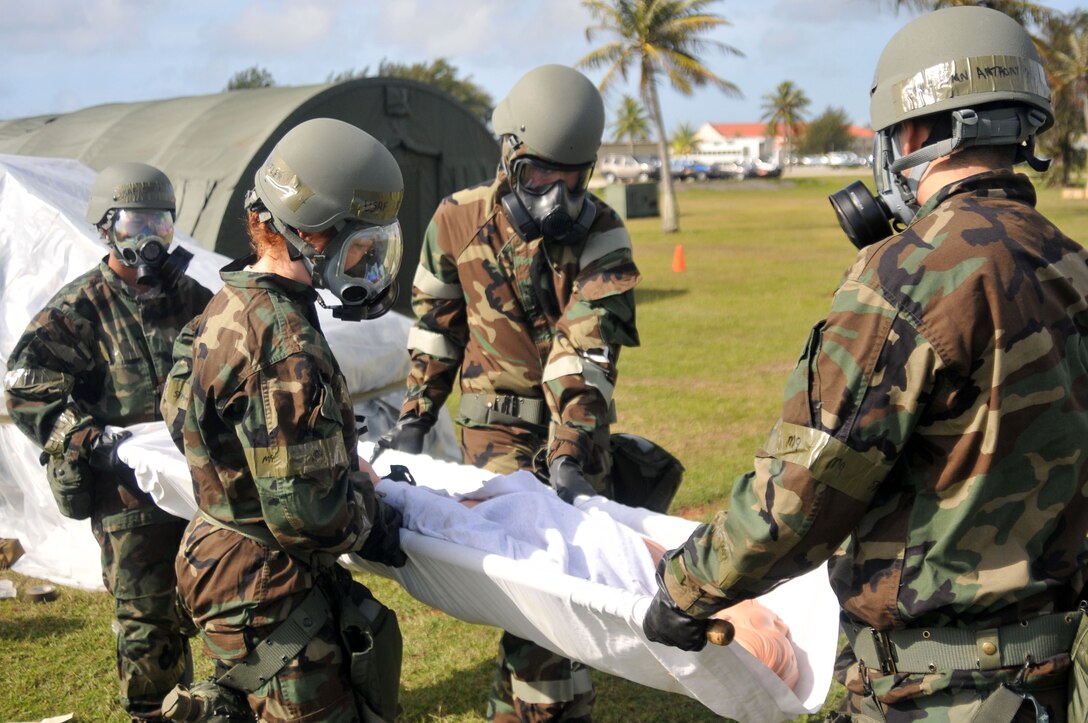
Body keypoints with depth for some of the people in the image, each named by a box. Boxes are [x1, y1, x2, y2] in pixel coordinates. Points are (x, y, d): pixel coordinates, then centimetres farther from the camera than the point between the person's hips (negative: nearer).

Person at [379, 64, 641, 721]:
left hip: (574, 420, 1)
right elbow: (435, 327, 7)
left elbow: (586, 355, -21)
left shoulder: (602, 236, -11)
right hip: (498, 423, -1)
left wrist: (572, 458, -30)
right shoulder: (459, 221, -6)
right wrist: (416, 417, 8)